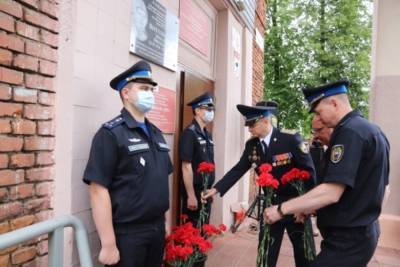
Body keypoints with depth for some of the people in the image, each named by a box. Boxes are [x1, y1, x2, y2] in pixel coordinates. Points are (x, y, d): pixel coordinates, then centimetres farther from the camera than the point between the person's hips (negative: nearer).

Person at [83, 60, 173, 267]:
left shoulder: (156, 133, 9)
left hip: (158, 229, 7)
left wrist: (164, 223, 13)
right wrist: (109, 244, -18)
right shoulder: (111, 133, -13)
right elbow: (98, 190, -18)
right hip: (127, 234, -6)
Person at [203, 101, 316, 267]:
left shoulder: (291, 139, -18)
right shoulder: (251, 145, -4)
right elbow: (238, 170, -2)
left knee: (303, 250, 15)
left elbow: (308, 171, -15)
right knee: (266, 250, 12)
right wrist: (216, 189, -10)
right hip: (270, 204, 4)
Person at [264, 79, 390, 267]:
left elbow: (331, 193, -27)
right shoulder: (373, 130, 10)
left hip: (347, 239, -10)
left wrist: (281, 209, -21)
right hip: (365, 232, 10)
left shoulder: (349, 131, -21)